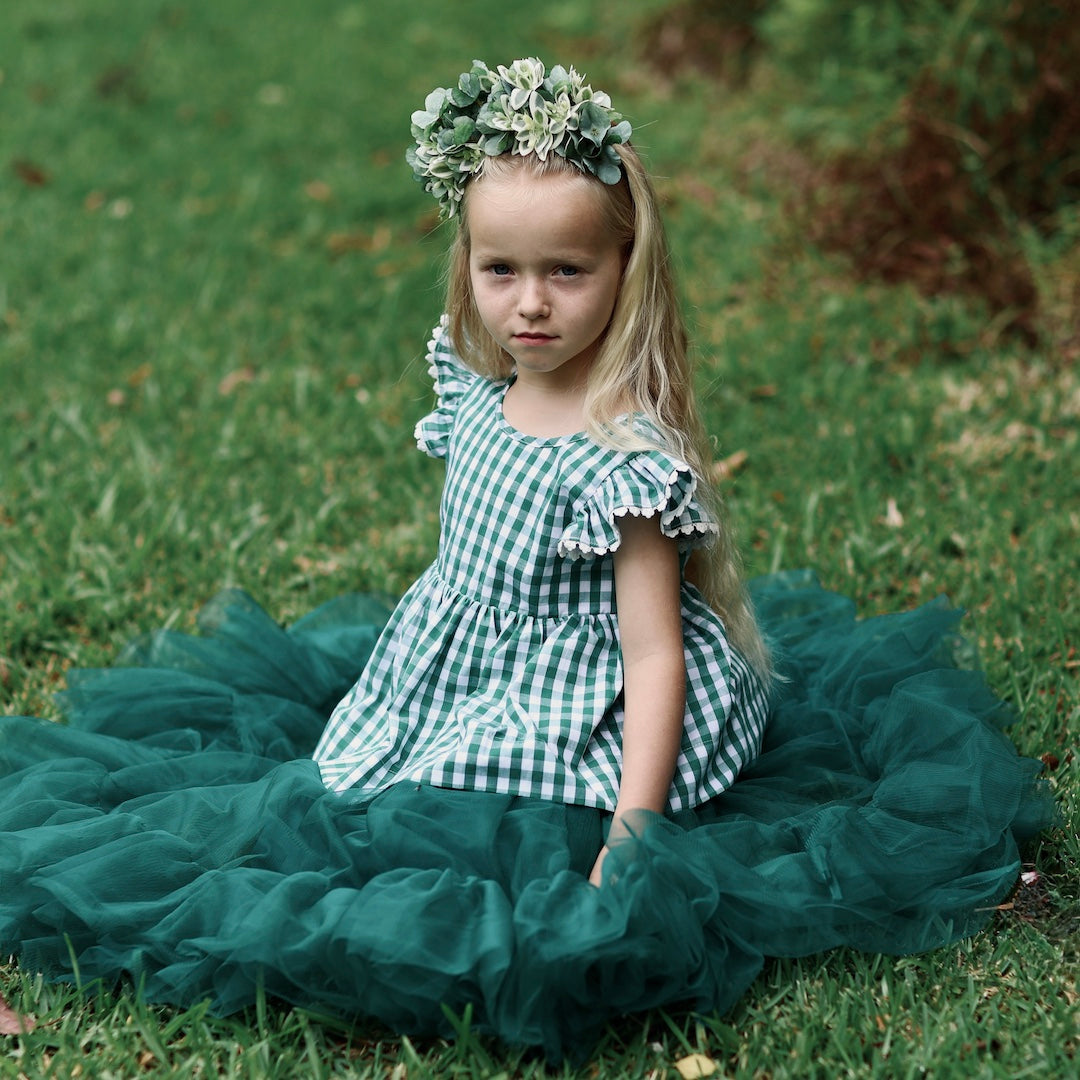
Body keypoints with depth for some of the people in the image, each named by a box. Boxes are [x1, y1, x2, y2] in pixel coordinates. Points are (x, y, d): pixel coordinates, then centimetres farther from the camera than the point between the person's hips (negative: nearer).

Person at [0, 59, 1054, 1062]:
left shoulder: (628, 459, -26)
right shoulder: (478, 398, -2)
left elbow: (653, 656, -26)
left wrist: (629, 837, -30)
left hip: (559, 739, -8)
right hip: (450, 686, 8)